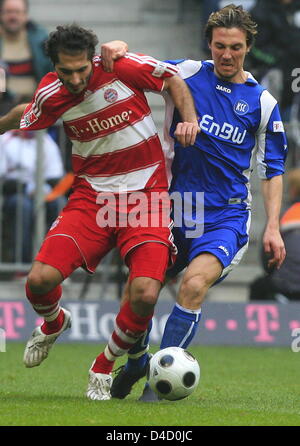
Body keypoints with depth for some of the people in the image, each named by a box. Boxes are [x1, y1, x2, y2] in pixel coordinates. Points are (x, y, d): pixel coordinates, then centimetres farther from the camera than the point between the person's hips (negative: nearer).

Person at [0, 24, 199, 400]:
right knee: (40, 279, -17)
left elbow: (172, 79, 3)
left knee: (145, 295, -20)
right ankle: (53, 323, 24)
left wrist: (190, 119, -11)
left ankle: (103, 368, 9)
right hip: (90, 197, 2)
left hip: (146, 196, -2)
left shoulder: (122, 68, -12)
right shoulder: (51, 95, -3)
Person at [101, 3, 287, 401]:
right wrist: (121, 48, -12)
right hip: (175, 208, 2)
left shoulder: (262, 102, 2)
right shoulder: (188, 74, 2)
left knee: (194, 285, -26)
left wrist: (273, 227, -3)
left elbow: (272, 169, 6)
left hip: (226, 216, -2)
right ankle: (136, 361, 33)